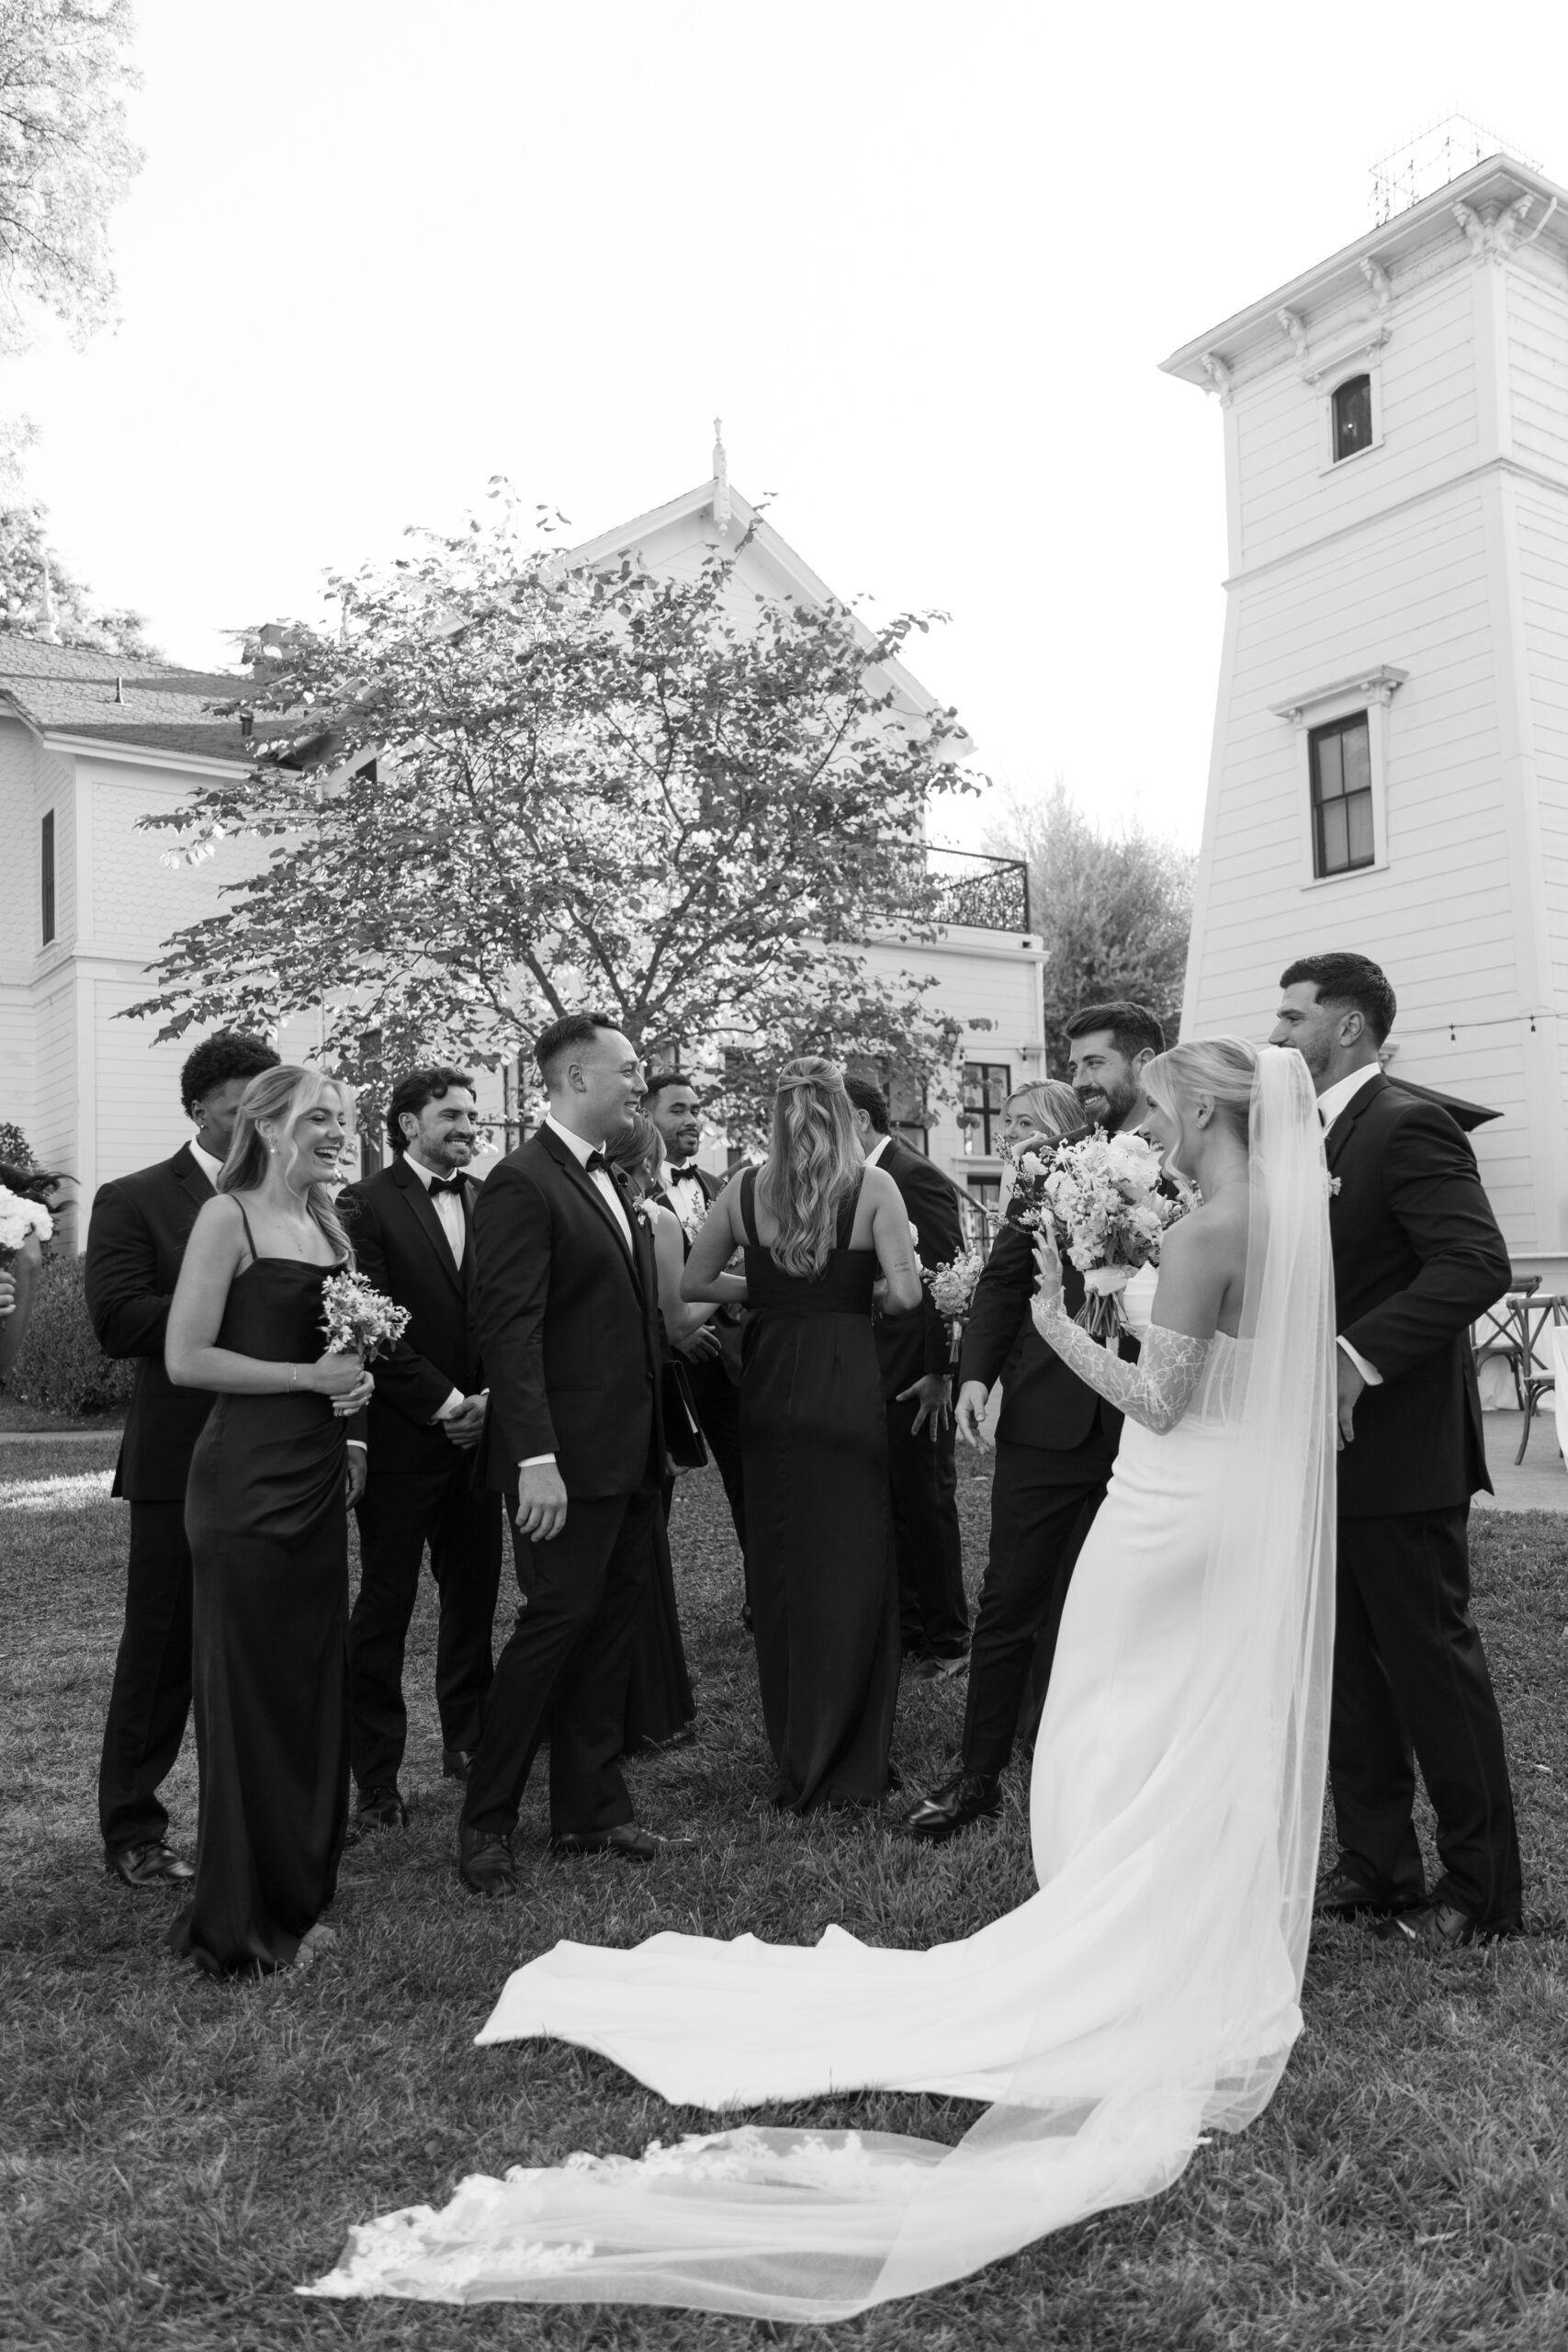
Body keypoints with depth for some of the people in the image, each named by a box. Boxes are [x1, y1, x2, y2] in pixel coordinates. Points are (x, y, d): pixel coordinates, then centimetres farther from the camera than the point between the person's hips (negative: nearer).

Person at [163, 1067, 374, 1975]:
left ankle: (297, 1895, 28)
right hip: (248, 1484, -7)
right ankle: (239, 1924, 16)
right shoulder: (228, 1217, -9)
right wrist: (308, 1378, -15)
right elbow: (186, 1358, -15)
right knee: (248, 1695, 2)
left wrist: (355, 1383, 9)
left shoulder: (329, 1224, 13)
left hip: (318, 1482, 7)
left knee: (315, 1687, 13)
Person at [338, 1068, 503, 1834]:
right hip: (402, 1436, -5)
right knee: (384, 1605, 3)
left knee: (473, 1595, 12)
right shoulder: (365, 1205, -5)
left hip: (477, 1428, 5)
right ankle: (375, 1778, 11)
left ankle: (468, 1741, 27)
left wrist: (493, 1397, -6)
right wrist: (444, 1403, -12)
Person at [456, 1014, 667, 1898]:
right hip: (570, 1458, -9)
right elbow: (509, 1330, -19)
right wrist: (536, 1459, -23)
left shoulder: (612, 1183, 15)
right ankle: (487, 1821, 14)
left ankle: (590, 1808, 26)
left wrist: (657, 1438, 14)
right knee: (557, 1623, -2)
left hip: (632, 1457, 9)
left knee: (614, 1626, 14)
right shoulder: (523, 1181, -13)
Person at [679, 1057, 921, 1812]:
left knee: (778, 1570, 14)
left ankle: (792, 1760, 27)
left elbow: (692, 1282, 6)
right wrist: (860, 1289, 8)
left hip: (767, 1389, 3)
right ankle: (846, 1766, 15)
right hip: (846, 1387, -3)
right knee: (850, 1568, 7)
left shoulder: (743, 1189, 1)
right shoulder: (872, 1186, -7)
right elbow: (906, 1294, -13)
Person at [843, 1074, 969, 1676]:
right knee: (888, 1507, 15)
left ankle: (946, 1639, 18)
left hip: (914, 1377, -7)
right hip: (869, 1377, 8)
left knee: (926, 1505, 4)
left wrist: (941, 1372, -18)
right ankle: (904, 1626, 28)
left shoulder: (919, 1178, -14)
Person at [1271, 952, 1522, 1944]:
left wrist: (1359, 1354, -28)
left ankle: (1482, 1884, 20)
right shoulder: (1317, 1136, 13)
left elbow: (1478, 1263, -24)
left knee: (1431, 1662, 4)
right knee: (1351, 1667, 15)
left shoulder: (1407, 1125, -14)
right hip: (1328, 1451, 9)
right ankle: (1376, 1865, 28)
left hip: (1399, 1453, -9)